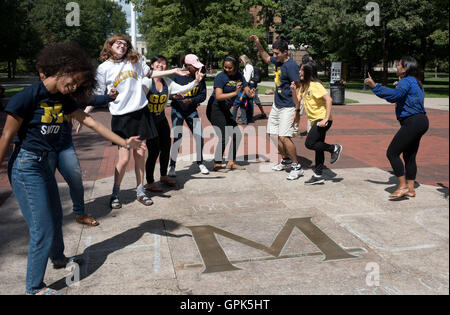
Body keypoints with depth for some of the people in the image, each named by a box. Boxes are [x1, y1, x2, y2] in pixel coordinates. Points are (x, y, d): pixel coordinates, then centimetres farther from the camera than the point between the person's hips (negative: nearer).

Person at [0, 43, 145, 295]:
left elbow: (90, 122, 5)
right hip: (26, 165, -8)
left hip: (43, 164, 8)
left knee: (55, 217, 24)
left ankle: (58, 258, 49)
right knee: (43, 229, -4)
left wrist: (124, 142, 3)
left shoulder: (63, 99, 4)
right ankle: (34, 287, 13)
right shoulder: (29, 96, -18)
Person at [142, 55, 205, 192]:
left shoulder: (167, 82, 6)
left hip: (162, 120, 7)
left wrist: (196, 81, -16)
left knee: (166, 148, 12)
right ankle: (149, 183, 10)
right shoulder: (147, 81, -13)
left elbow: (183, 89, -2)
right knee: (154, 151, -6)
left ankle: (164, 176, 35)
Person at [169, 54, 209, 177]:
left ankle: (200, 163, 24)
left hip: (192, 111, 3)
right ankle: (172, 166, 7)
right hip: (177, 111, -3)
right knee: (177, 139, -9)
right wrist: (174, 96, -32)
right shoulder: (177, 76, -11)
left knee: (199, 138, 1)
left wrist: (191, 100, -20)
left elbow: (203, 95, -4)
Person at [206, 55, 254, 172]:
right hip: (214, 109, -8)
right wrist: (235, 93, -37)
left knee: (237, 135, 8)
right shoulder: (220, 77, -17)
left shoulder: (239, 76, 4)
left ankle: (231, 162, 18)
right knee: (224, 137, -12)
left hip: (225, 110, 8)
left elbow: (246, 89, 3)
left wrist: (250, 93, -21)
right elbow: (218, 96, -27)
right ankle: (217, 165, -1)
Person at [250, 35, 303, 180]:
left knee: (284, 137, -16)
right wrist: (258, 44, 20)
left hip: (288, 107, -9)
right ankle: (286, 161, 31)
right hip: (277, 105, 9)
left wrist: (297, 111, -25)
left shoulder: (291, 66, -19)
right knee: (275, 135, 13)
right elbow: (266, 58, 31)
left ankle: (297, 167, -4)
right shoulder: (279, 61, 8)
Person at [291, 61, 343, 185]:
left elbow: (329, 99, -22)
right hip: (315, 120, 9)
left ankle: (334, 148, 3)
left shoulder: (315, 85, -15)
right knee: (318, 147, 10)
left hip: (322, 119, -9)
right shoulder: (303, 85, 12)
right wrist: (294, 90, -9)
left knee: (309, 143, -15)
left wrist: (326, 119, -26)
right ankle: (318, 176, 15)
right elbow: (297, 101, 9)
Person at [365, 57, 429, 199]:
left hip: (412, 122, -10)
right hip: (421, 120, 10)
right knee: (409, 156, 15)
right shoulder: (416, 83, 19)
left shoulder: (406, 81, -12)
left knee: (392, 153, -7)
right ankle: (410, 188, 19)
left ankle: (403, 186, -6)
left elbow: (395, 95, -29)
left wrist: (374, 86, -27)